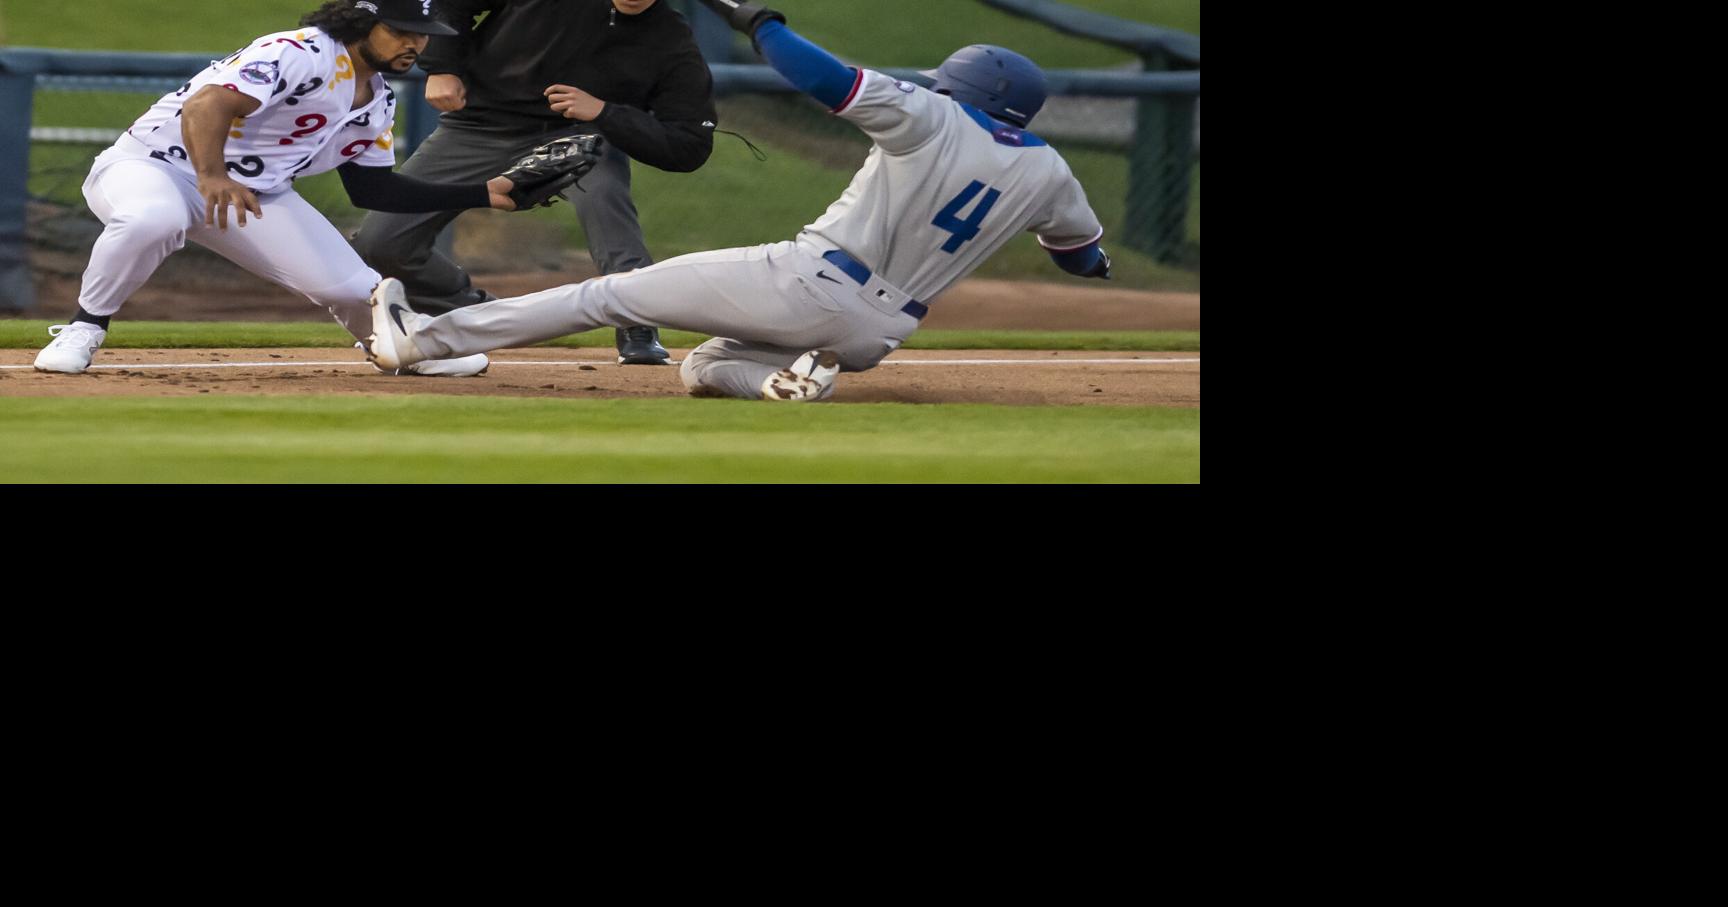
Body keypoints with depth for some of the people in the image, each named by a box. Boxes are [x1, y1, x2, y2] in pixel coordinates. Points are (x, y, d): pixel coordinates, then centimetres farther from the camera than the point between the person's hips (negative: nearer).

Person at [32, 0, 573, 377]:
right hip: (153, 164, -8)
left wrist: (482, 195, 10)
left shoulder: (377, 102, 6)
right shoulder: (302, 54, -25)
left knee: (352, 287, -4)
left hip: (256, 193, 8)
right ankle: (83, 331, -20)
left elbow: (371, 188, 15)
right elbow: (209, 104, -37)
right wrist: (212, 178, -56)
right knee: (153, 219, -44)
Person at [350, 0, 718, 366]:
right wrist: (442, 68, -14)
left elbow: (690, 147, -17)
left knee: (601, 188, -38)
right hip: (479, 125, 2)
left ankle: (638, 332, -28)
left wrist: (603, 112, -27)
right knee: (379, 243, -7)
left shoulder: (672, 44, -15)